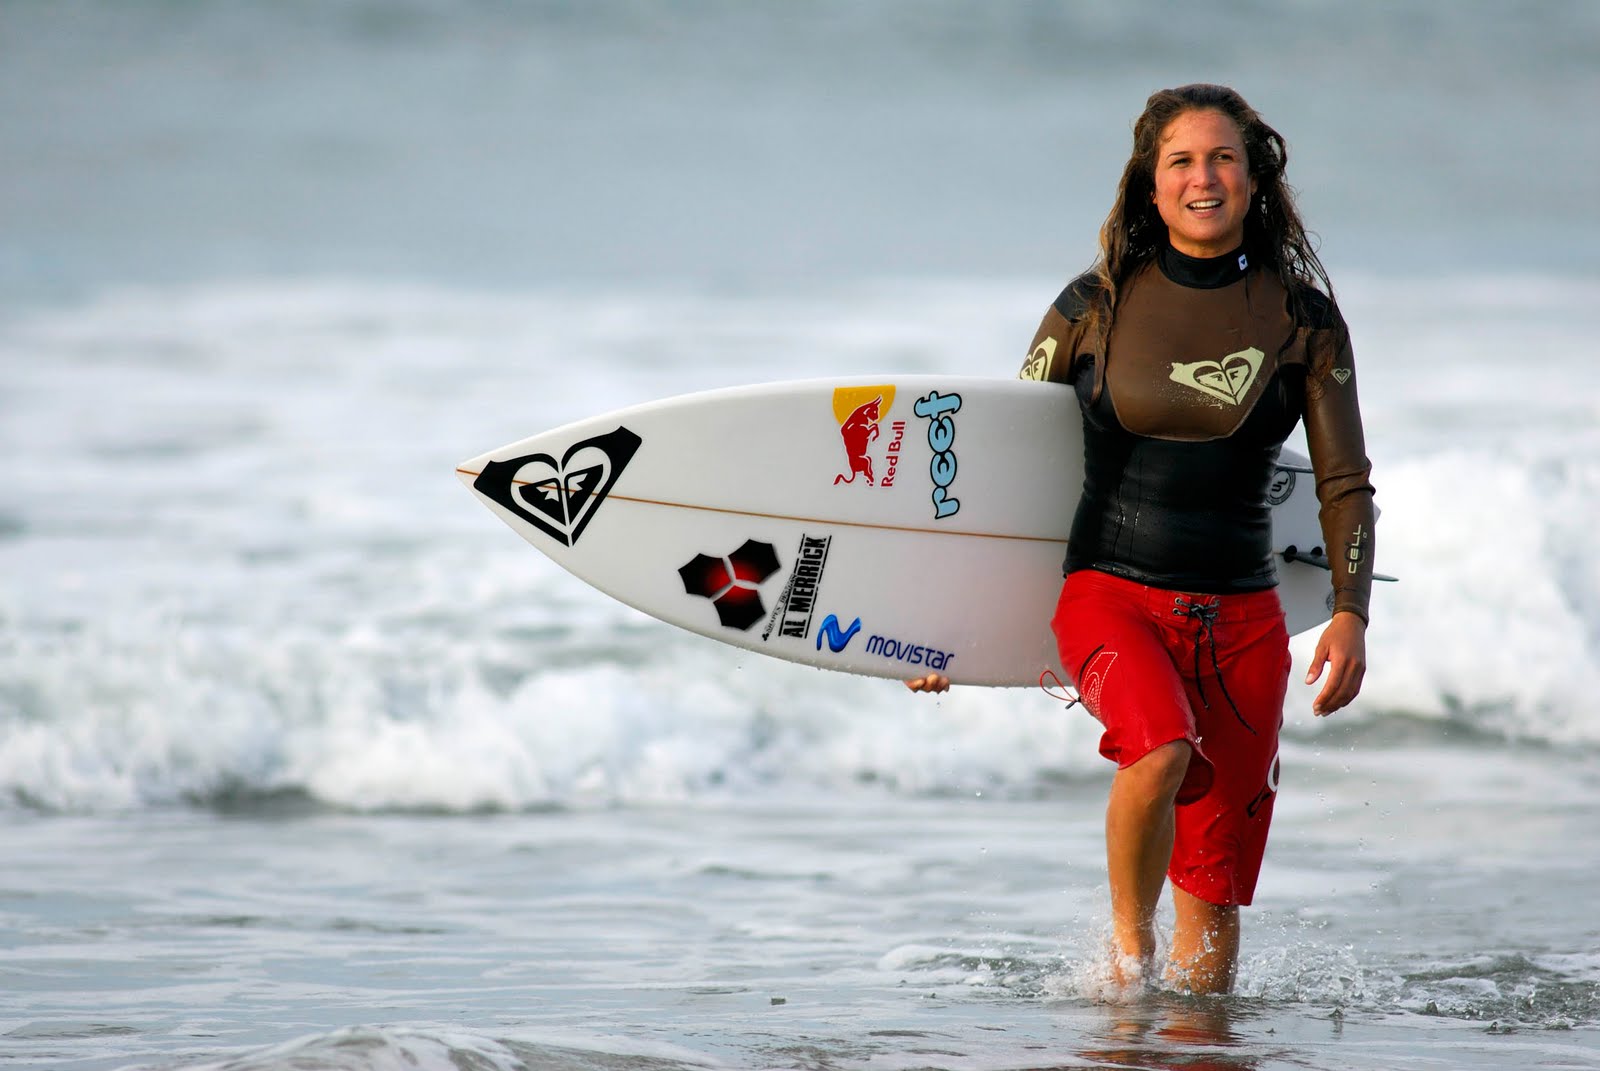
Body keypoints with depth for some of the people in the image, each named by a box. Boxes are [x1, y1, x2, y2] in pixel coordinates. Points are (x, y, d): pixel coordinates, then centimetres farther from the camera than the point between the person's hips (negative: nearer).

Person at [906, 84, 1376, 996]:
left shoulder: (1304, 319, 3)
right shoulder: (1097, 306, 1)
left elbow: (1346, 485, 6)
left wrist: (1351, 615, -9)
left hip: (1242, 618, 2)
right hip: (1111, 598, -2)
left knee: (1216, 895, -1)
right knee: (1162, 749, -32)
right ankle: (1129, 941, -8)